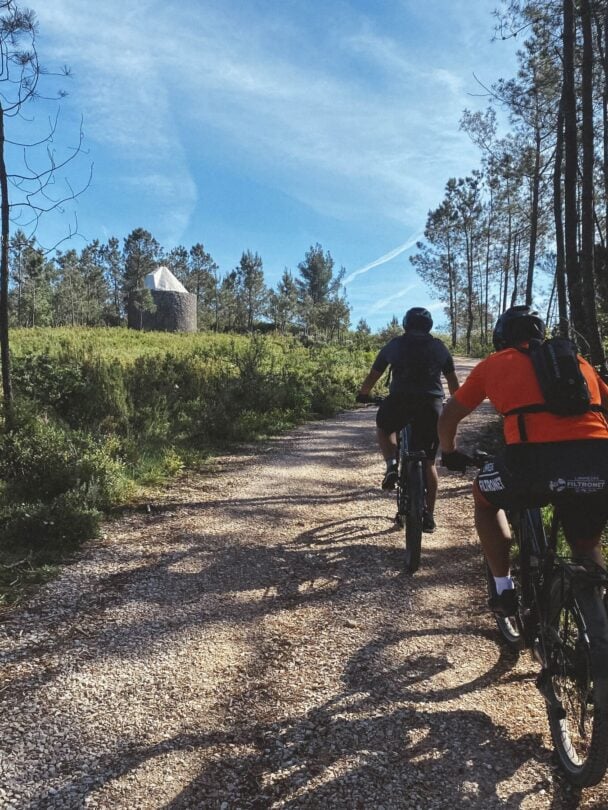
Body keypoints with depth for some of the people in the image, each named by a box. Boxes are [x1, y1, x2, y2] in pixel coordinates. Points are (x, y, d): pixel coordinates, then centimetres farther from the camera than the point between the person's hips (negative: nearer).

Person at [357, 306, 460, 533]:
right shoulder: (439, 348, 18)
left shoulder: (394, 345, 14)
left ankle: (391, 464, 6)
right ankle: (429, 515, 15)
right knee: (428, 462, 13)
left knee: (383, 427, 32)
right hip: (432, 405, 2)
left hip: (400, 401, -1)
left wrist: (363, 395, 38)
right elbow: (453, 382, 24)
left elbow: (373, 376, 20)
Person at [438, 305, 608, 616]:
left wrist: (449, 453, 46)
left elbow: (448, 417, 27)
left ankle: (504, 591, 26)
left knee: (485, 497, 30)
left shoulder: (493, 364, 21)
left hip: (535, 457, -3)